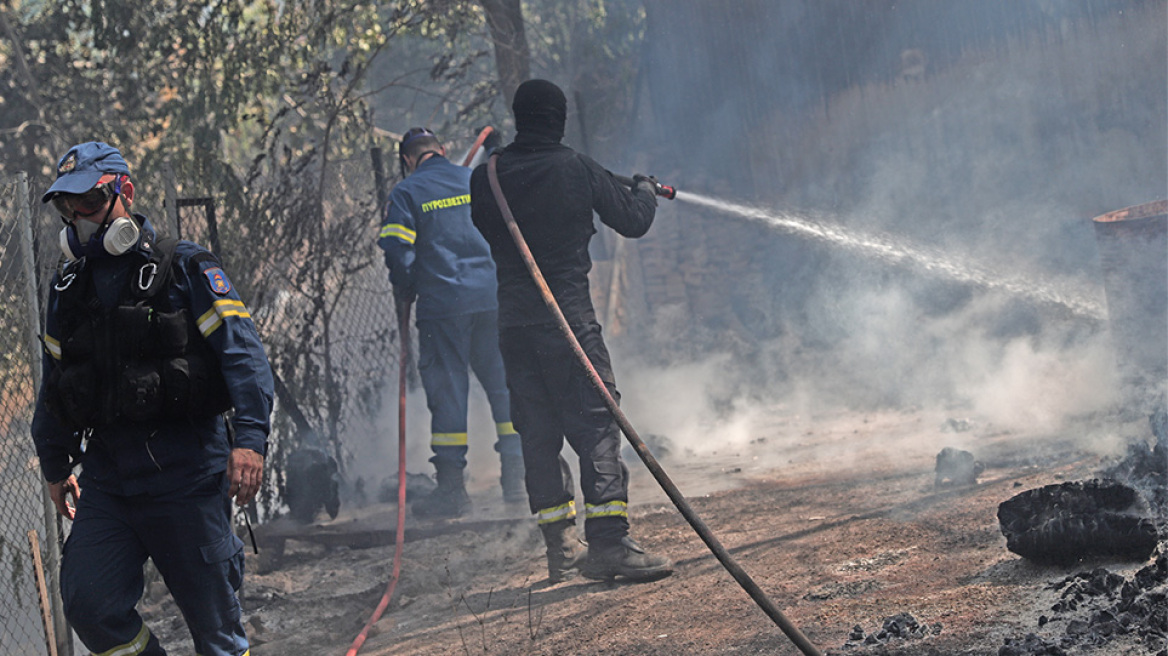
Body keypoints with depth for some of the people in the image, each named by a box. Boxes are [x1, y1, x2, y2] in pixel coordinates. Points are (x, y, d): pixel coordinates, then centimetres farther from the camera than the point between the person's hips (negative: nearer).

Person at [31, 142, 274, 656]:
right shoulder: (68, 288, 14)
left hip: (186, 472, -5)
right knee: (88, 603, -11)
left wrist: (250, 438, -21)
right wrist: (55, 466, 29)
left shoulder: (185, 268, -3)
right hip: (107, 477, 5)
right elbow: (53, 382, 26)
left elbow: (242, 353, -9)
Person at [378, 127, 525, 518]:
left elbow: (397, 249, -8)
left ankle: (452, 487, 2)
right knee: (504, 384, 9)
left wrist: (404, 292, 8)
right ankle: (515, 478, 7)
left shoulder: (407, 193, 0)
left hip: (442, 306, -3)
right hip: (493, 299, 3)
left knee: (447, 390, 2)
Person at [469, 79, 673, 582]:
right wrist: (645, 190, 25)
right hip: (569, 318, -4)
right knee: (597, 424, -4)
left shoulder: (487, 178, 3)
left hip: (513, 322, 4)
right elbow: (633, 221, 4)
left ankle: (561, 548, 11)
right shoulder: (577, 170, -6)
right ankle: (608, 541, -12)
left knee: (538, 434, 9)